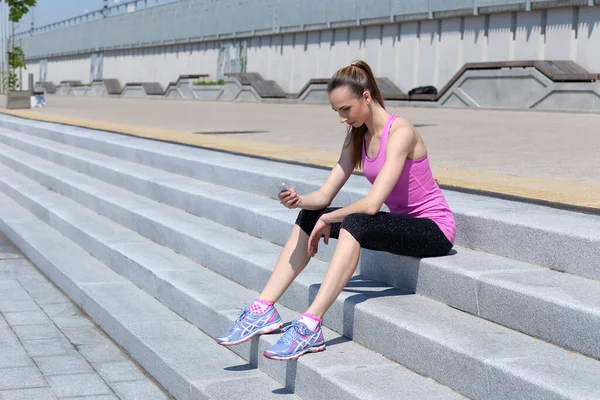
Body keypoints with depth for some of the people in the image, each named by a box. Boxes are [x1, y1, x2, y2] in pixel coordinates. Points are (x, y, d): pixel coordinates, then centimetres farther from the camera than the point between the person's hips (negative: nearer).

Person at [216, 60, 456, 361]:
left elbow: (372, 203, -29)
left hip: (434, 229, -8)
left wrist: (328, 219, -15)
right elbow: (324, 195, 0)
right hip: (400, 222, 9)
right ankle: (264, 310, -7)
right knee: (310, 216, -2)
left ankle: (311, 326, -40)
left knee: (355, 223, -35)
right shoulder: (357, 136, 4)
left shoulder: (400, 132, -21)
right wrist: (299, 200, -22)